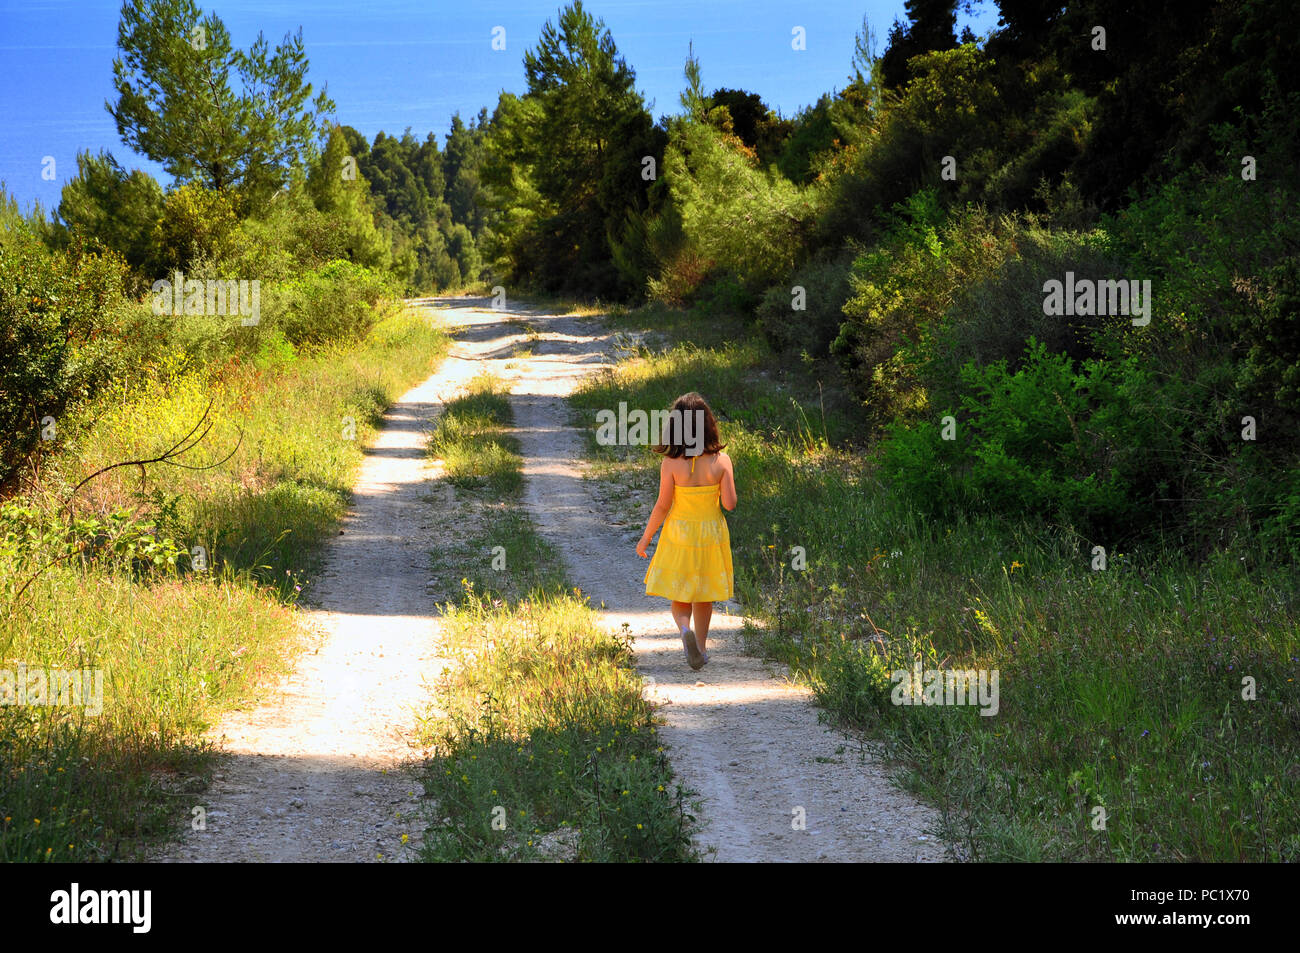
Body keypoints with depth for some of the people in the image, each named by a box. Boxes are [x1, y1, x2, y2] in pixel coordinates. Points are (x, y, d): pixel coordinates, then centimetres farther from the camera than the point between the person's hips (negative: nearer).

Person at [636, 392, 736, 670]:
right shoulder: (721, 460, -14)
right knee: (704, 594, 20)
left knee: (679, 596, 12)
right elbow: (730, 503, -12)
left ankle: (685, 629, -16)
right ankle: (701, 646, 27)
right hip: (711, 533, 2)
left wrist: (645, 538, -1)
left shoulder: (671, 464, -18)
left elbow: (662, 506, -13)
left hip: (679, 533, -2)